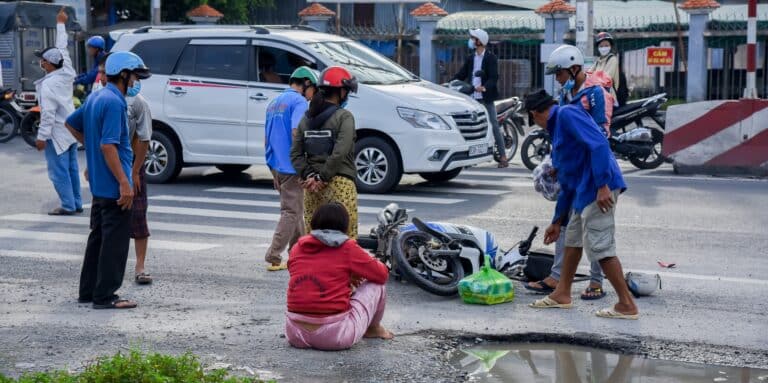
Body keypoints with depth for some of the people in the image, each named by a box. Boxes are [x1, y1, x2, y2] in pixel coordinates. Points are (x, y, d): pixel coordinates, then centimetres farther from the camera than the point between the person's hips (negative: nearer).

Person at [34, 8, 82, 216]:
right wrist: (60, 24, 26)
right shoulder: (66, 73, 2)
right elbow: (62, 48, 15)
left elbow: (48, 113, -22)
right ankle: (76, 203, 16)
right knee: (71, 169, 13)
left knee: (59, 172, -3)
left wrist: (42, 136, -17)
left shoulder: (48, 84, -19)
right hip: (70, 130, 8)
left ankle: (68, 205, -3)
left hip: (57, 134, -8)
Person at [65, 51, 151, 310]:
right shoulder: (114, 102, -18)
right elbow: (108, 145, -24)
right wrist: (124, 183, -24)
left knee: (98, 237, 16)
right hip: (113, 185, -10)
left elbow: (71, 124, 25)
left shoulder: (96, 98, 12)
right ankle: (105, 296, 0)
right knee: (115, 241, -3)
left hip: (99, 185, 10)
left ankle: (88, 291, 22)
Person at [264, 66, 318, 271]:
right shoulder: (299, 101, -9)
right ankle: (273, 258, -8)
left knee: (296, 210, 18)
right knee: (291, 212, -5)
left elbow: (266, 139, 23)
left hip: (276, 166, 9)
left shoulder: (275, 102, 19)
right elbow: (296, 134, -22)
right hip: (290, 167, -9)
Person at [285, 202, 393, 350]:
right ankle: (373, 329, 34)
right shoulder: (348, 248, -5)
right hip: (336, 337, -5)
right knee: (376, 284, 14)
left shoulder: (298, 248, 7)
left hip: (295, 334, 5)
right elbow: (382, 274, 7)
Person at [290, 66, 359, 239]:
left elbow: (296, 154, 5)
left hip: (311, 186, 6)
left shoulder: (307, 118, 10)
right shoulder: (344, 117, -7)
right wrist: (324, 177, -11)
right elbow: (339, 153, -17)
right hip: (340, 184, -6)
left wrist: (309, 175, -2)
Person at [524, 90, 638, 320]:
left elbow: (599, 145, -20)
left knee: (600, 248, -8)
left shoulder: (567, 114, -6)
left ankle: (627, 305, -1)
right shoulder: (558, 129, 24)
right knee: (572, 239, 20)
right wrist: (558, 221, 29)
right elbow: (567, 184, 27)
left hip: (599, 190, -11)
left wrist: (602, 185, -25)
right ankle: (562, 294, 33)